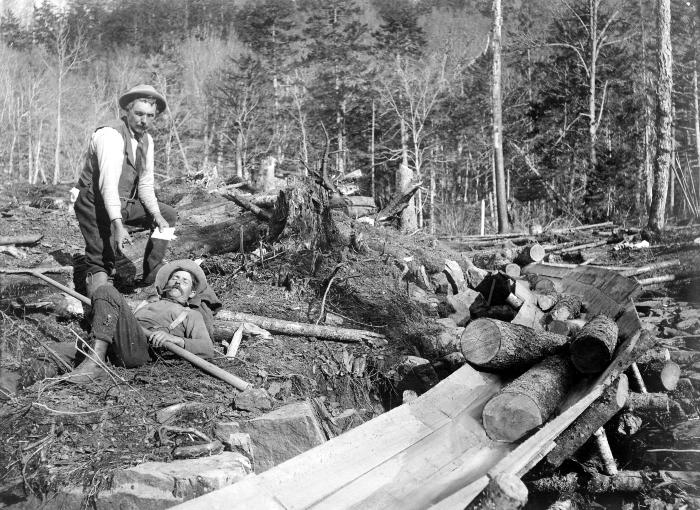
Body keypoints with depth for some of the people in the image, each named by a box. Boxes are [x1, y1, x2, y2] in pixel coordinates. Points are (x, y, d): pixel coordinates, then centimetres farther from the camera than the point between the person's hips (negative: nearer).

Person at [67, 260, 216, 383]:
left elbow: (208, 349, 7)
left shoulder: (191, 315, 25)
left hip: (142, 347, -5)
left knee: (107, 292, -21)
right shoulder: (148, 303, 42)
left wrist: (174, 339, -10)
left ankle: (95, 363, -36)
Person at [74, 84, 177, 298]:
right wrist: (118, 225, -44)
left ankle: (152, 274, 11)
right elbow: (108, 182, -35)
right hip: (96, 205, -9)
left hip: (124, 203, 9)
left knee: (168, 215, 11)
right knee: (102, 267, -16)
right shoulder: (111, 135, -23)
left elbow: (145, 184, 8)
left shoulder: (147, 140, 4)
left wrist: (156, 215, -10)